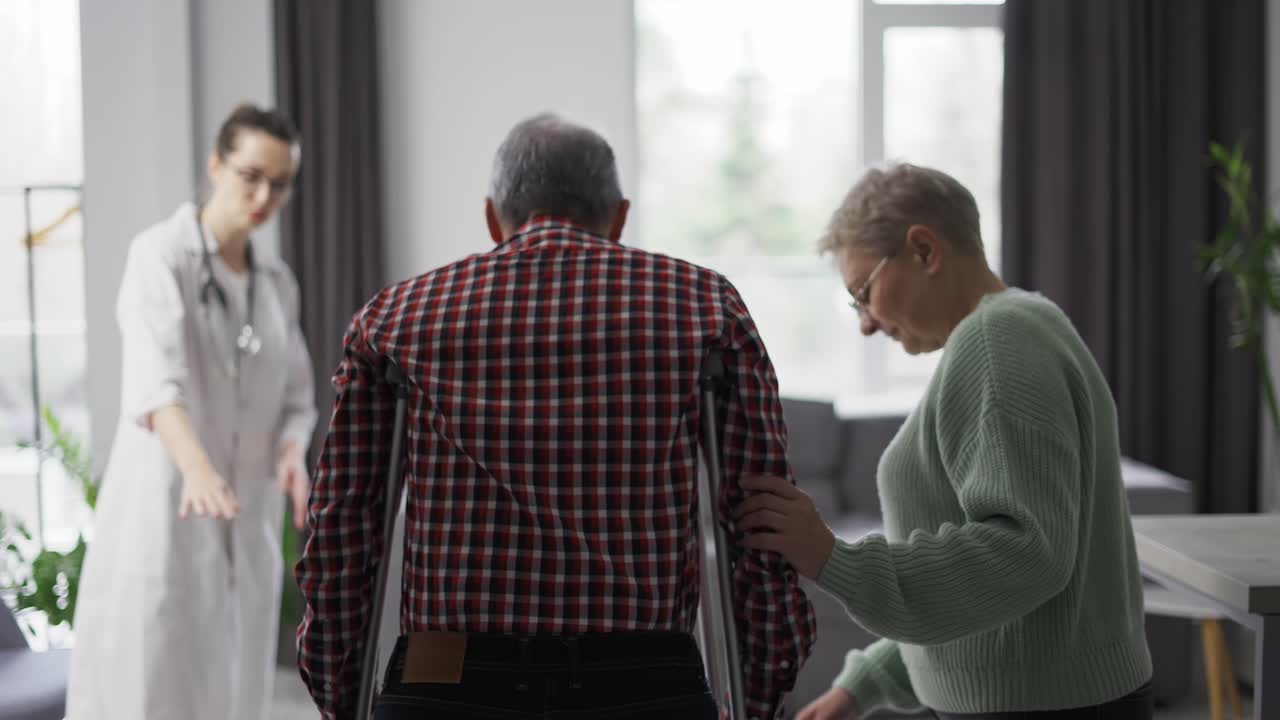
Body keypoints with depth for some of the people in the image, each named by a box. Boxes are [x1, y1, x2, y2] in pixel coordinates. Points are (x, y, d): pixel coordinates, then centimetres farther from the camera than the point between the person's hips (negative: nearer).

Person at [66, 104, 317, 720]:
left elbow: (293, 395, 10)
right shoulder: (160, 254, -9)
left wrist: (292, 454, -13)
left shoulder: (277, 281, 12)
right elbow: (154, 373, -25)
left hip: (244, 524, 6)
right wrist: (197, 466, -43)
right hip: (162, 511, -6)